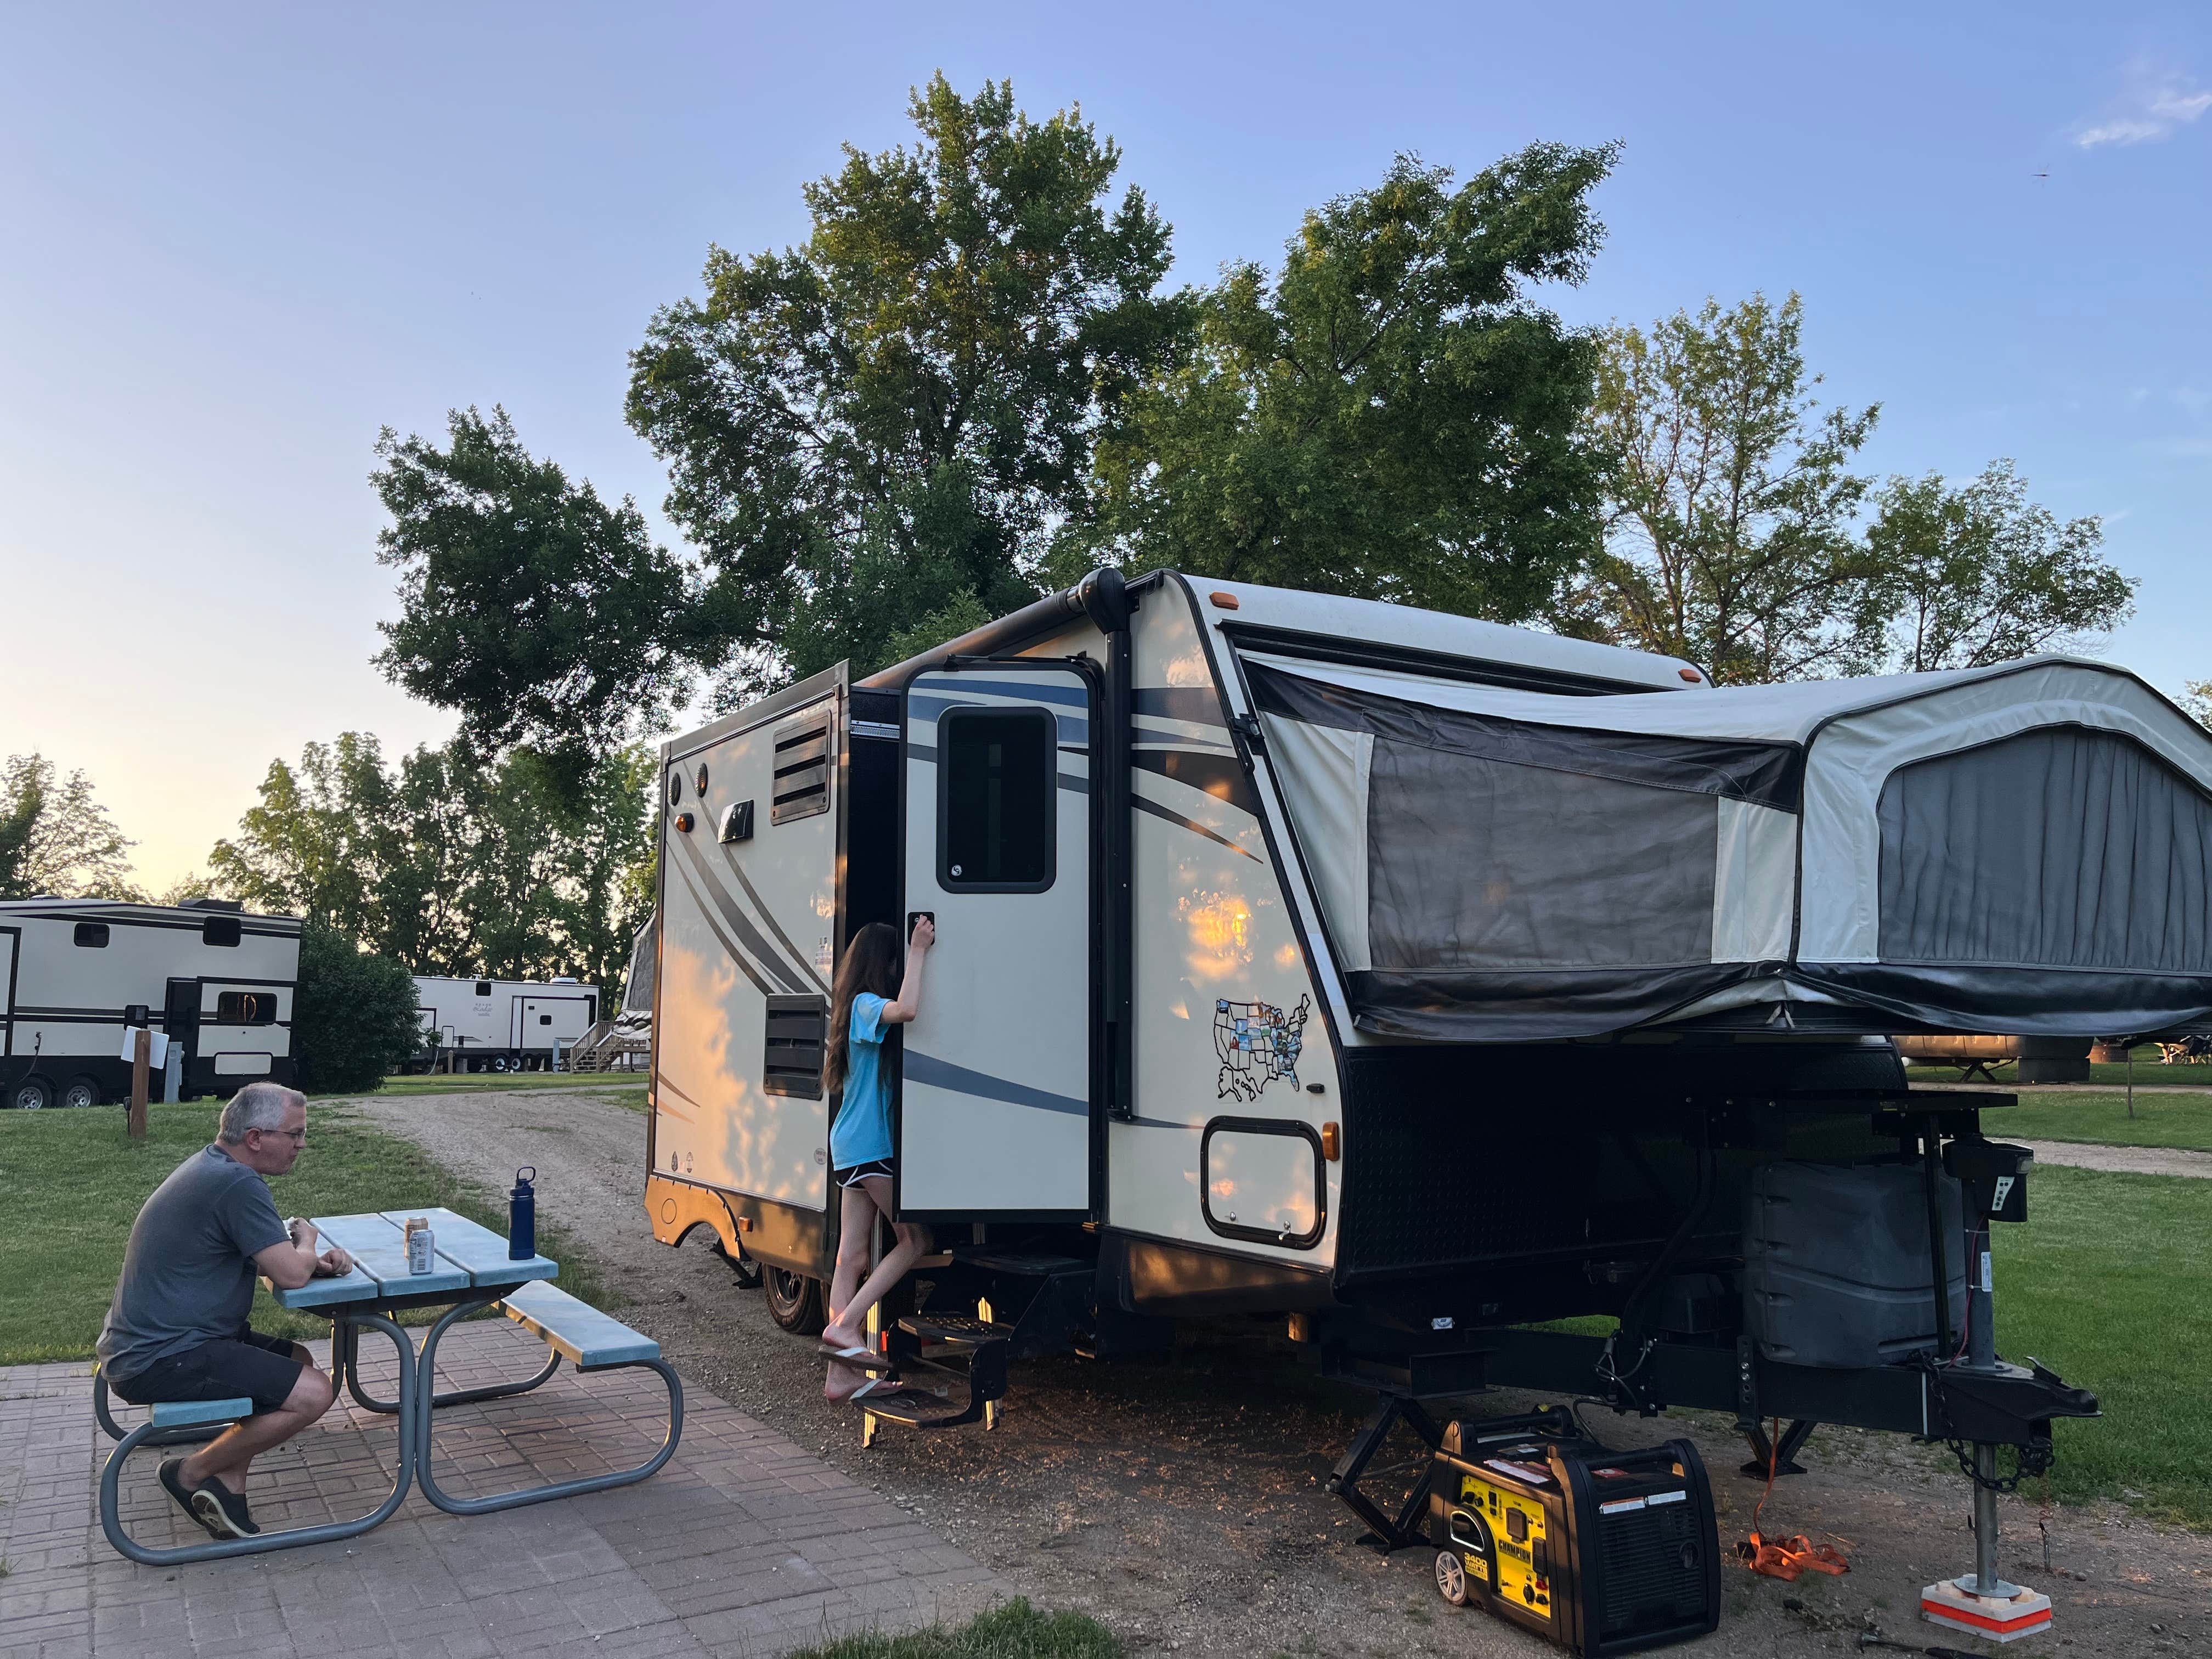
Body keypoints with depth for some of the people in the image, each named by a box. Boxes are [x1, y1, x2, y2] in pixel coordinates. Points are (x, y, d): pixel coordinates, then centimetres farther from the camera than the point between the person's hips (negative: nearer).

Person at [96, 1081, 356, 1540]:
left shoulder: (210, 1167, 11)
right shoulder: (238, 1185, -22)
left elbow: (273, 1257, 20)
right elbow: (290, 1275, -20)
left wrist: (314, 1259, 1)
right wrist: (306, 1240, 2)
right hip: (162, 1361, -11)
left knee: (298, 1362, 18)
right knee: (312, 1394, -17)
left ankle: (226, 1484, 9)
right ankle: (192, 1473, 1)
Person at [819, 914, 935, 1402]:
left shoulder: (859, 1007, 19)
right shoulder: (867, 1005, -12)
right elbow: (905, 1010, -32)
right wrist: (917, 952, -24)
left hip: (853, 1147, 9)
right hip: (870, 1146, -9)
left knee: (852, 1257, 6)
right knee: (916, 1239, -1)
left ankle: (842, 1375, 7)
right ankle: (844, 1325, -4)